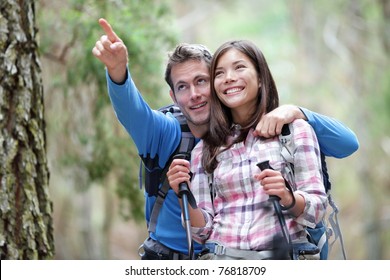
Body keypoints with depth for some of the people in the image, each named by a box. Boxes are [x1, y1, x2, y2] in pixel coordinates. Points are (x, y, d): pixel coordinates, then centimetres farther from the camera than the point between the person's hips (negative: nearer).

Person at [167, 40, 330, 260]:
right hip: (220, 258, 2)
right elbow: (202, 230, 13)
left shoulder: (295, 130, 9)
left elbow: (317, 208, 5)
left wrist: (286, 197, -15)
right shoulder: (205, 149, 16)